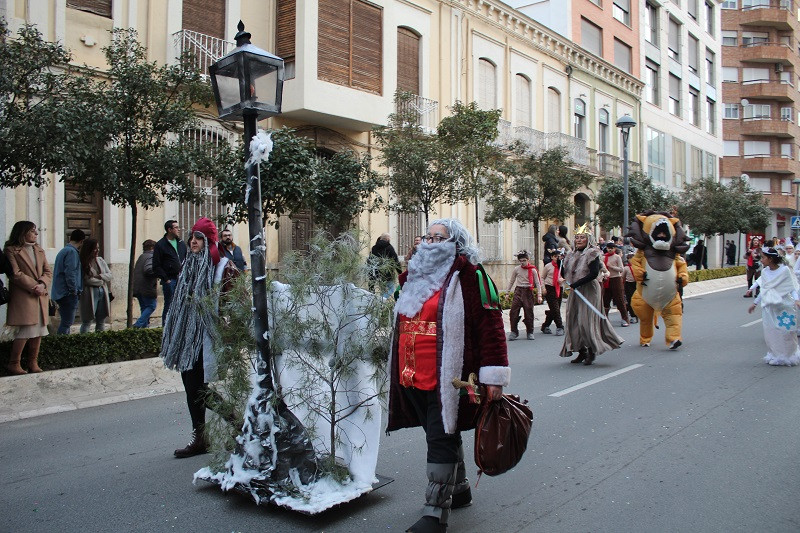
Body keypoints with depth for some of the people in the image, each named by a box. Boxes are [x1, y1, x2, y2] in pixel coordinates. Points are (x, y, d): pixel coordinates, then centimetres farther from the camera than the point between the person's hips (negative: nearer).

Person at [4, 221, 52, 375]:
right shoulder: (11, 250, -2)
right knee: (27, 329, -11)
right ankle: (13, 364, 1)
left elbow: (48, 272, 11)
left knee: (39, 330, 5)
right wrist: (34, 287, -14)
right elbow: (16, 274, -11)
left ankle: (33, 363, 14)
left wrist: (42, 284, -8)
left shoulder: (39, 250, 18)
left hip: (40, 297, 6)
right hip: (23, 297, -6)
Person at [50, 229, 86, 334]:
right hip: (68, 294, -10)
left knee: (65, 322, 15)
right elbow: (70, 273, -21)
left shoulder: (63, 251, 18)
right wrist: (74, 291, -15)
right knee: (67, 323, -8)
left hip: (60, 293, 10)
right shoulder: (72, 252, -12)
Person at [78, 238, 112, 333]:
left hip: (103, 292, 6)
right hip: (90, 293, -6)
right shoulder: (83, 263, -8)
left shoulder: (100, 260, 12)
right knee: (87, 321, -4)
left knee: (101, 322, 8)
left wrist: (100, 276, -7)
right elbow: (87, 280, -14)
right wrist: (101, 280, -4)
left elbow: (110, 275, 10)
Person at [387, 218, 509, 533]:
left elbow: (490, 324, -12)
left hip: (447, 376, -7)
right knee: (440, 434, 19)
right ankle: (458, 490, 38)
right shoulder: (413, 275, 15)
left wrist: (492, 374, -17)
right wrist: (399, 370, 26)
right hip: (413, 375, 7)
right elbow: (401, 322, 25)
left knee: (441, 439, -3)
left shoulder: (468, 275, -7)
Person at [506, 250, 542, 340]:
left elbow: (537, 283, 4)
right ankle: (514, 332, 1)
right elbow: (511, 281, 15)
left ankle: (530, 332, 15)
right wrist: (508, 292, 14)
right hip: (518, 291, 1)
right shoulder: (516, 269, 5)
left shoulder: (533, 270, 0)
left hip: (528, 292, -1)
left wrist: (539, 295, -2)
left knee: (529, 312, 1)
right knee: (514, 312, -7)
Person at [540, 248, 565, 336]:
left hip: (559, 289, 3)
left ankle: (545, 326, 22)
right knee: (555, 309, -9)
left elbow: (565, 277, 13)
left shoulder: (562, 266, 5)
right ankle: (560, 327, -1)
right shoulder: (548, 266, 0)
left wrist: (562, 279, -11)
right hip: (549, 289, -3)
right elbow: (542, 278, 7)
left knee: (552, 310, 7)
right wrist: (543, 288, -4)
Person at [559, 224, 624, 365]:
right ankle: (582, 352, 14)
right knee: (574, 321, 5)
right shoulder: (572, 255, 14)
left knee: (587, 321, -8)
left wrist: (576, 284, -19)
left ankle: (592, 352, 3)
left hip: (589, 291, -7)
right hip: (575, 292, 7)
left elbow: (594, 274, -17)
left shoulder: (592, 253, -6)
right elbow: (565, 273, 14)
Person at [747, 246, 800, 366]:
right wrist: (755, 303, 20)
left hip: (783, 306, -4)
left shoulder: (784, 270, -9)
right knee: (770, 333, 5)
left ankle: (788, 356, 16)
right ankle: (774, 355, 17)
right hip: (769, 307, 4)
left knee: (785, 332, 1)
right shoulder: (765, 272, 5)